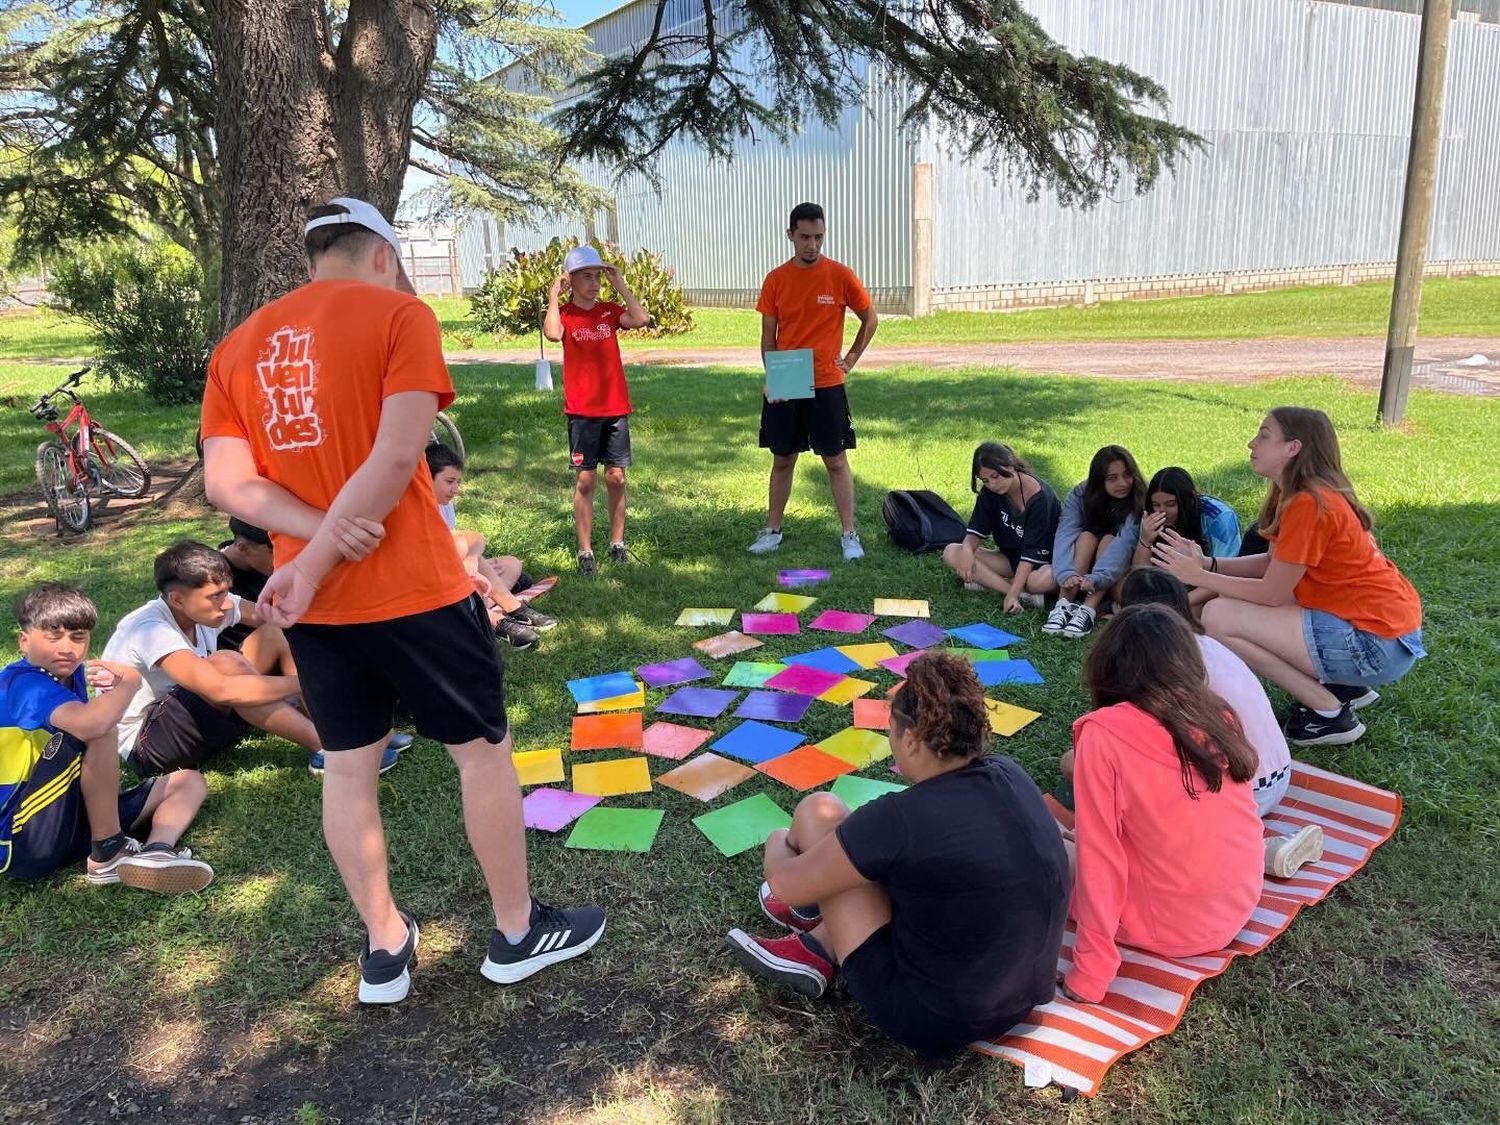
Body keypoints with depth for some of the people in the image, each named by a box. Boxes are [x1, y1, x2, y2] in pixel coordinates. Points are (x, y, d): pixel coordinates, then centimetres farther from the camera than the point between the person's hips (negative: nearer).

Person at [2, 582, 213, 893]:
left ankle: (155, 852, -24)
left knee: (189, 781, 7)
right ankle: (107, 854, -16)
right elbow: (91, 724, -38)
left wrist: (114, 690, 4)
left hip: (70, 822, 9)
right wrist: (130, 681, -19)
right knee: (100, 731, -27)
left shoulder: (69, 673, 8)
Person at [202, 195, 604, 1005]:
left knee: (348, 768, 16)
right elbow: (395, 458, -18)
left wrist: (315, 530, -12)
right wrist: (316, 562, -14)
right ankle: (518, 933, 24)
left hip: (313, 604, 6)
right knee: (482, 749, 10)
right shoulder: (398, 314, -7)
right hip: (413, 589, -5)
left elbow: (224, 484, 0)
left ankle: (384, 949, 29)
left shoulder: (237, 346, 10)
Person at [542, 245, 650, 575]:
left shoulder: (609, 311, 6)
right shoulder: (563, 314, -1)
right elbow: (552, 333, -26)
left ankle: (617, 543, 19)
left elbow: (642, 319, -13)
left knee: (616, 477, 6)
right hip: (582, 411, -3)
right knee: (585, 479, 0)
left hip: (616, 408, 3)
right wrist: (554, 295, -16)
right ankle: (585, 551, 8)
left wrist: (621, 286, -8)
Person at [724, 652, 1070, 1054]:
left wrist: (779, 846, 11)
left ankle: (810, 911, 29)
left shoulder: (901, 818, -26)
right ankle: (815, 948, 23)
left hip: (931, 1022, -6)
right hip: (1021, 1001, 7)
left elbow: (785, 885, -10)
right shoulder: (1011, 776, -7)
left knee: (819, 812, 0)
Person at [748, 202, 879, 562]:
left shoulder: (840, 276, -5)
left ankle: (849, 534, 12)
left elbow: (870, 319, 7)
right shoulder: (775, 279, 1)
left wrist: (851, 359, 2)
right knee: (782, 460, 11)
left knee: (836, 460, 4)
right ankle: (773, 530, 23)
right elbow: (768, 335, 3)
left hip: (826, 385, -2)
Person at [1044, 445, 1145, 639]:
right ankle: (1063, 606, -40)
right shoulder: (1081, 494, -14)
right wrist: (1067, 574, -48)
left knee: (1109, 540, -29)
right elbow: (1066, 534, -29)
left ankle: (1088, 611, -43)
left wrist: (1095, 579, -52)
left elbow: (1125, 542, -35)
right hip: (1081, 566, 1)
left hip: (1121, 569, -1)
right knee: (1086, 537, -28)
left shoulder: (1139, 501, -20)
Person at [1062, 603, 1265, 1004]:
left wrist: (1090, 974, -14)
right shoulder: (1218, 715, -2)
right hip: (1241, 904, 7)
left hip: (1175, 927, -7)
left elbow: (1099, 856, -20)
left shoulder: (1104, 733, -20)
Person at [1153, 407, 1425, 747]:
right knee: (1237, 603, 16)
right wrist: (1208, 563, 0)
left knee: (1218, 616, -15)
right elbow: (1275, 564, 10)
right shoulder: (1303, 493, 9)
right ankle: (1343, 687, 16)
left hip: (1375, 642, -10)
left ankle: (1329, 713, -4)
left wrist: (1199, 577, -8)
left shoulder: (1308, 503, -21)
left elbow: (1271, 594, -16)